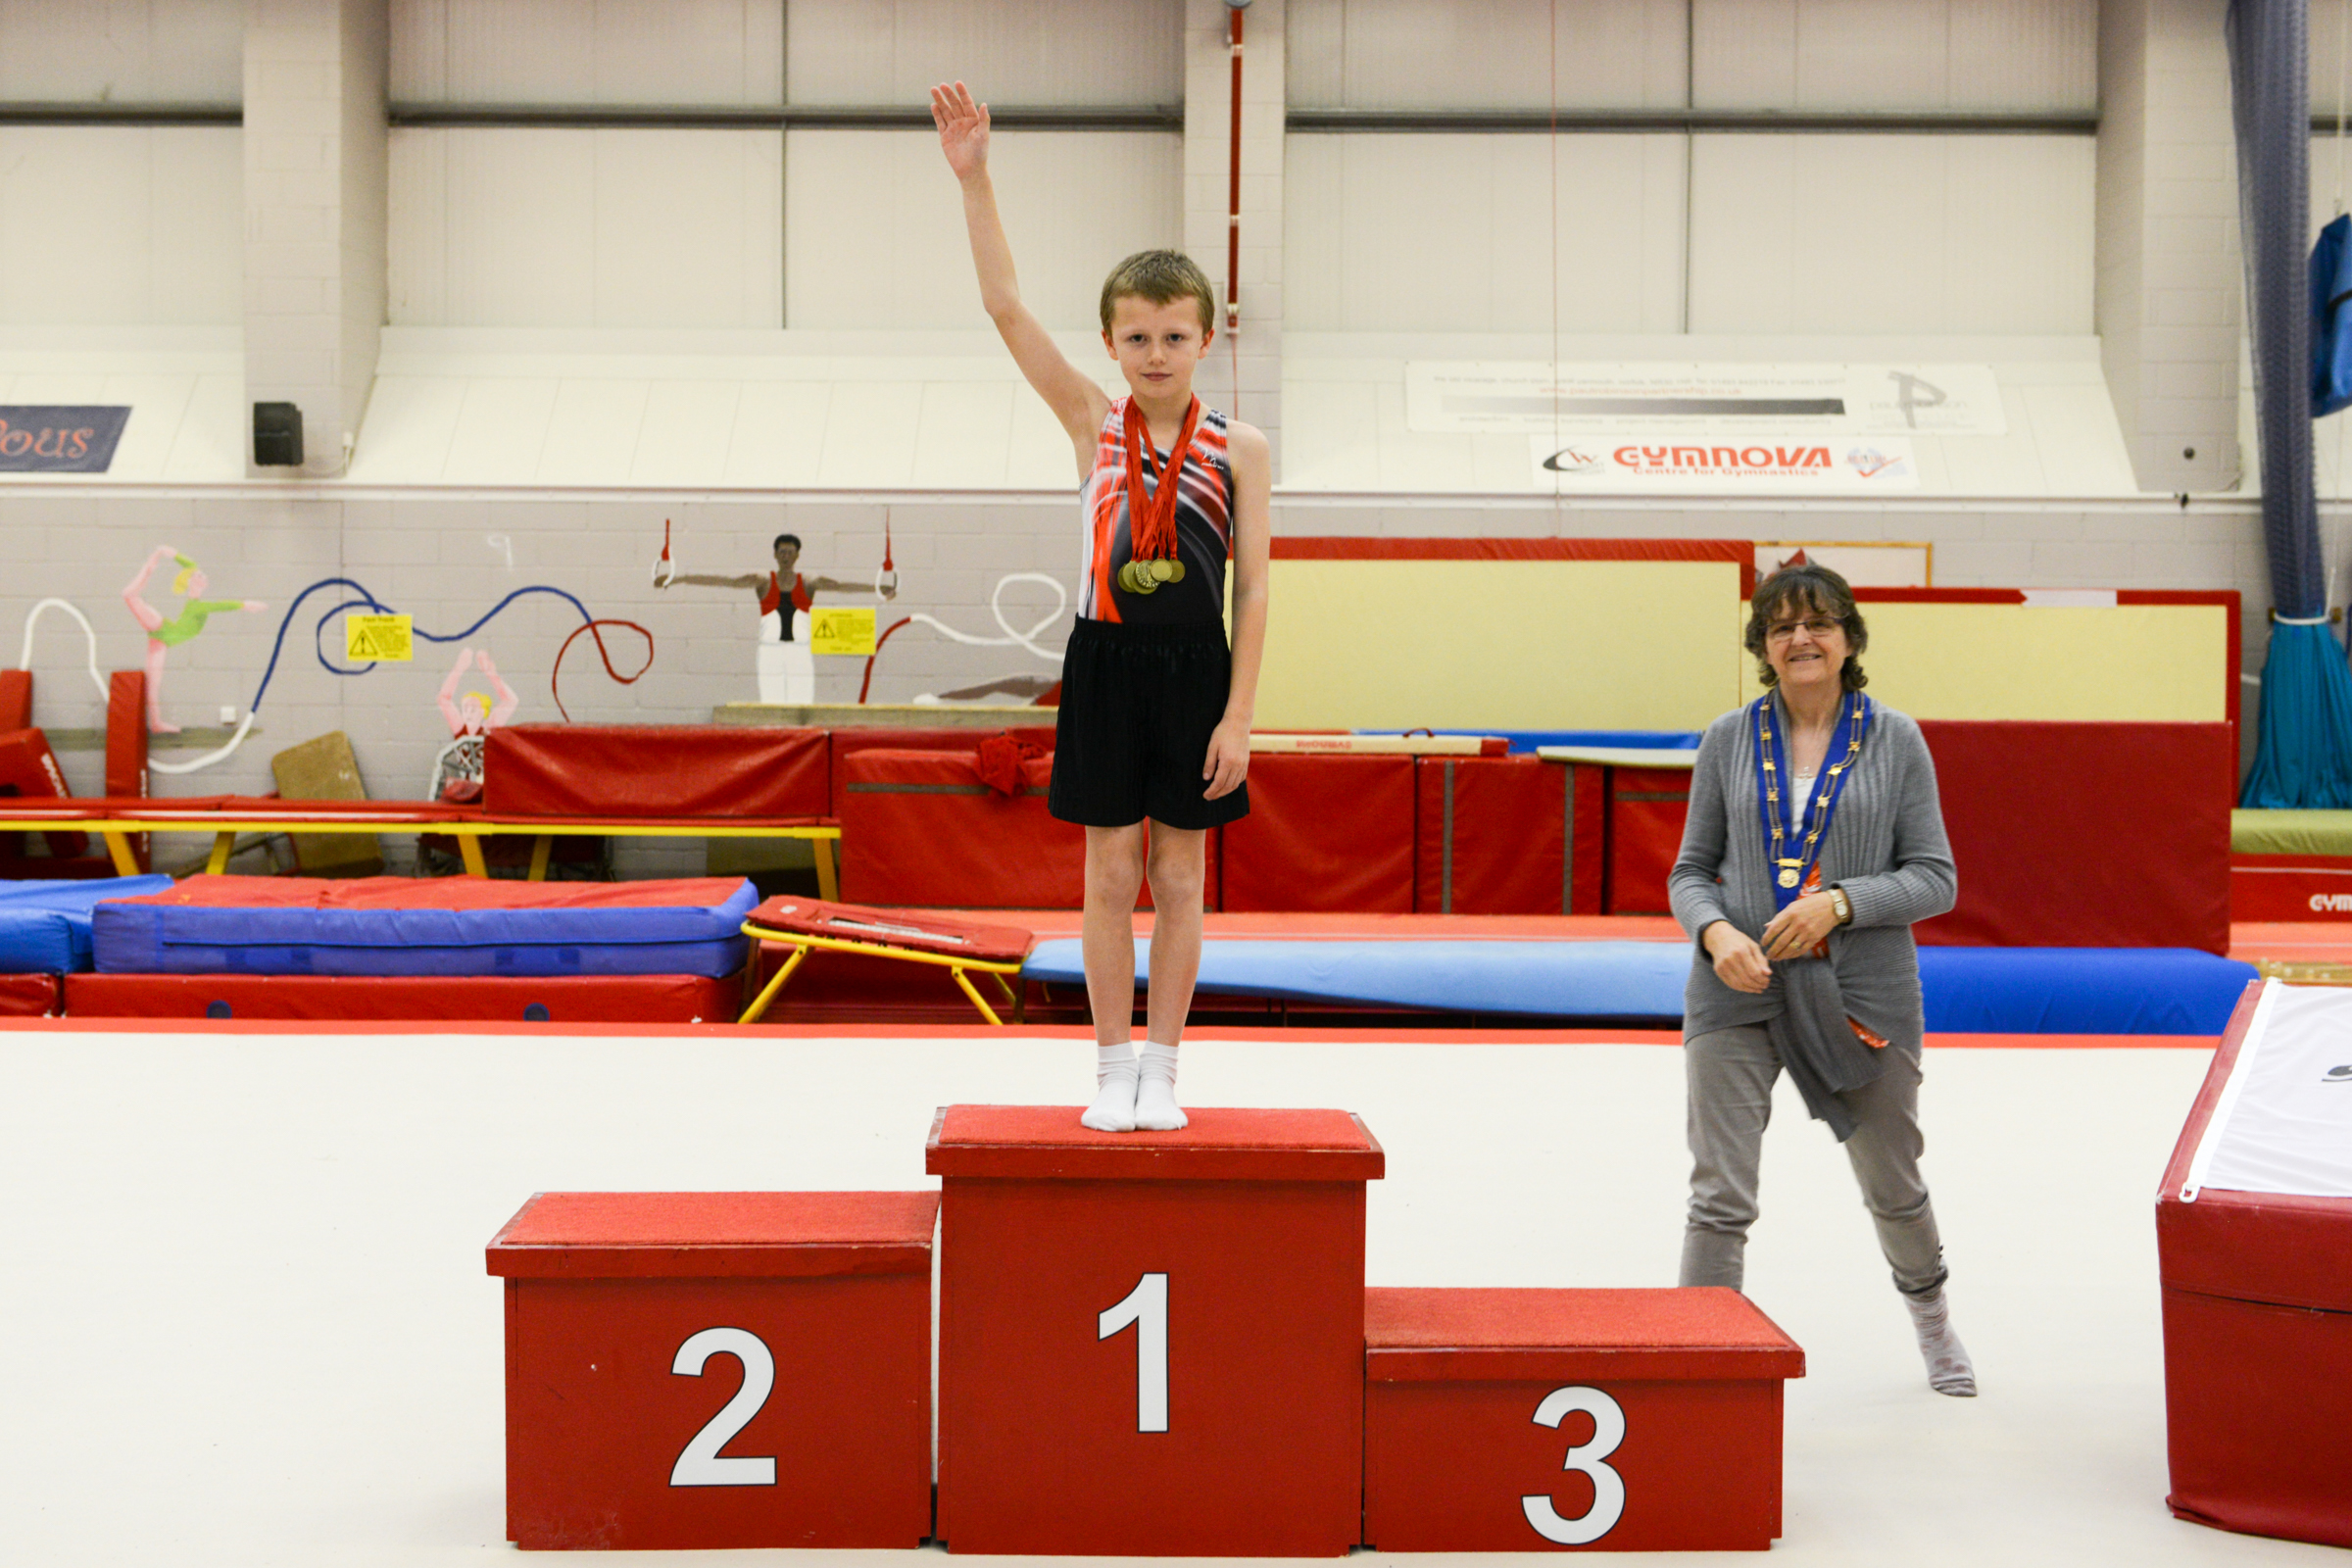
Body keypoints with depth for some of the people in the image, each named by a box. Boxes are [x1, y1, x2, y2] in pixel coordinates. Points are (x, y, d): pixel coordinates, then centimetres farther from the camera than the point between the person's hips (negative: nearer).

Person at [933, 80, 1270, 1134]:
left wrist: (1237, 716, -8)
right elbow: (1005, 307, -7)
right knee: (1111, 877, 5)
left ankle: (1160, 1071, 16)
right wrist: (973, 179, -15)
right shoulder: (1092, 423, 1)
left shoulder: (1239, 450, -1)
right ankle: (1112, 1069, 16)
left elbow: (1254, 589, -2)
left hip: (1195, 669, 0)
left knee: (1178, 878, 6)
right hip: (1105, 663, 0)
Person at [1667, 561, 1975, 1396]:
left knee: (1894, 1186, 19)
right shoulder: (1729, 740, 2)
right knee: (1720, 1198, -6)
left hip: (1865, 994, 0)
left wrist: (1839, 902, -17)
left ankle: (1930, 1311, 48)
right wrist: (1715, 931, -15)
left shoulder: (1895, 739, -1)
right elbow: (1690, 870, 5)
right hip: (1739, 993, 0)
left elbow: (1935, 877, -2)